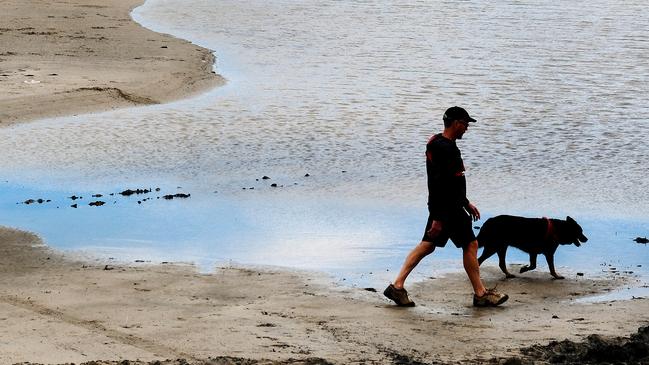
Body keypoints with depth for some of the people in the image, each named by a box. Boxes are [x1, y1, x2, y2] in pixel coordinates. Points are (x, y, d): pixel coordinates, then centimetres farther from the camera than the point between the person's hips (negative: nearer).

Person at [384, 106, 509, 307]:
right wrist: (438, 218, -26)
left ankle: (397, 286, 8)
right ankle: (481, 294, 8)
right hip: (447, 209, -10)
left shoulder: (438, 144, 14)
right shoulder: (445, 148, -21)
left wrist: (466, 203, 27)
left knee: (427, 245, 11)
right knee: (471, 244, 0)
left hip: (441, 207, 10)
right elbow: (439, 185, -25)